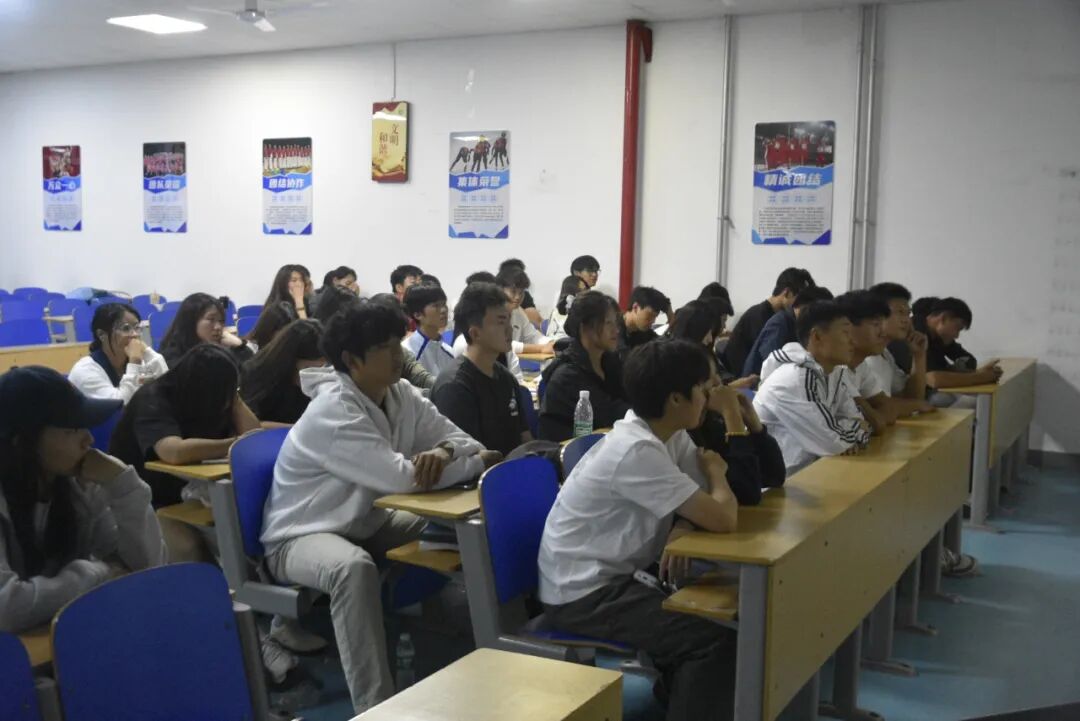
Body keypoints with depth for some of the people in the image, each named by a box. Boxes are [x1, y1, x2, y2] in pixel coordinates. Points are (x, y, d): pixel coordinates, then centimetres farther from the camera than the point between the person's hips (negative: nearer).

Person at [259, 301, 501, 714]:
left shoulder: (400, 394, -3)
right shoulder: (333, 410, -27)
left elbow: (461, 438, -4)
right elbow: (401, 477, -36)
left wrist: (444, 452, -30)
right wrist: (477, 464, -23)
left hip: (365, 522, 8)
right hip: (301, 536, -8)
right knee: (355, 567, -40)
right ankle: (376, 707, -33)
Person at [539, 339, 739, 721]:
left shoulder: (667, 434, 2)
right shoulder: (638, 451, -26)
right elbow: (723, 519, -27)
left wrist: (681, 529, -13)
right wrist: (715, 472, -7)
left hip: (612, 574, 9)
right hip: (582, 591, -9)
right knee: (717, 643, -15)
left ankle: (679, 687, 31)